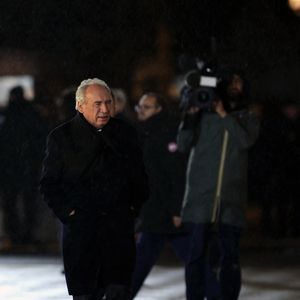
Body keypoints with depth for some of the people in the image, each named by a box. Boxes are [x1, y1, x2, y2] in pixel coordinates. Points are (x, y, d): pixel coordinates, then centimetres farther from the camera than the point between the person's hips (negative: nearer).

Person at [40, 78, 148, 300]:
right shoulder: (60, 137, 1)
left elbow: (140, 177, 18)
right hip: (80, 228, -1)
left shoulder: (126, 134, 9)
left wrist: (134, 207, 7)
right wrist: (68, 212, -6)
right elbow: (49, 184, 4)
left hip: (120, 227, 1)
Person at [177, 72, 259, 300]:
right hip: (201, 195, -1)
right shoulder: (203, 114, 9)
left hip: (231, 199, 1)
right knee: (198, 253, -3)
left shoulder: (247, 119, 14)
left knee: (230, 255, 0)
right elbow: (183, 144, 0)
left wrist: (224, 115, -10)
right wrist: (191, 115, -10)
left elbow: (246, 141, -6)